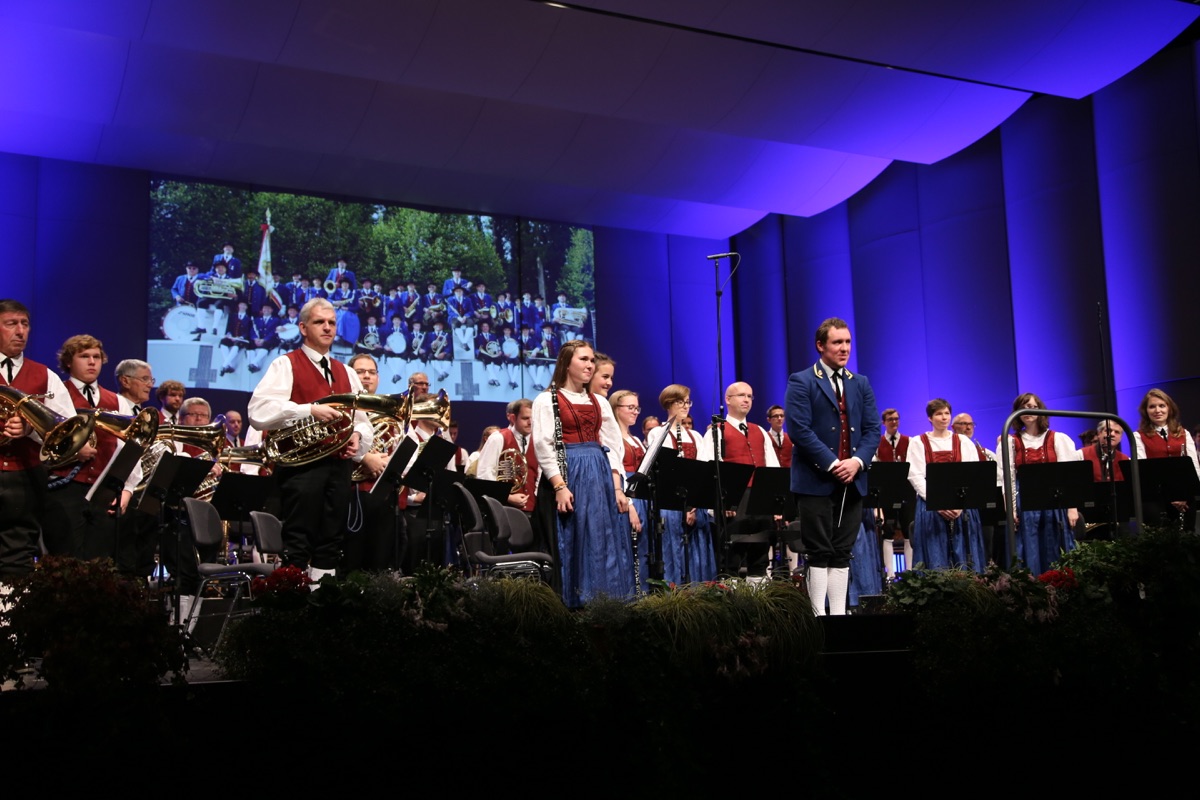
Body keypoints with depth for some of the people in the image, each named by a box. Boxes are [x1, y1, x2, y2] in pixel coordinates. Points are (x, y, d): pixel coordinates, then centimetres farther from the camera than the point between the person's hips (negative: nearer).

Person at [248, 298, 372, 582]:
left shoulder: (346, 373, 21)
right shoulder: (286, 365, 1)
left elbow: (363, 420, 22)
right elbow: (259, 411, -14)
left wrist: (358, 435, -1)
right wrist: (310, 411, -20)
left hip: (338, 465, 6)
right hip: (301, 464, -6)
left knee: (331, 542, 8)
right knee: (298, 544, -6)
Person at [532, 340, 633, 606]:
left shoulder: (599, 403, 17)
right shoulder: (546, 401, 0)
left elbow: (612, 447, 14)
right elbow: (544, 447, -8)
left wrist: (617, 488, 5)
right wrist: (560, 486, -18)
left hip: (600, 476, 5)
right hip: (568, 475, -5)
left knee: (605, 542, 3)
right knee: (572, 543, -4)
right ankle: (572, 604, 2)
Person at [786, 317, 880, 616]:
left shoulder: (861, 384, 15)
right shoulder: (801, 382, -3)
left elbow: (872, 429, 8)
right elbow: (799, 429, -13)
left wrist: (857, 461, -9)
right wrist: (831, 464, -18)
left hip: (852, 480, 5)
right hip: (816, 480, -5)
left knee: (842, 554, 7)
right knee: (819, 553, -2)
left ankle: (839, 613, 12)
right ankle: (818, 615, 3)